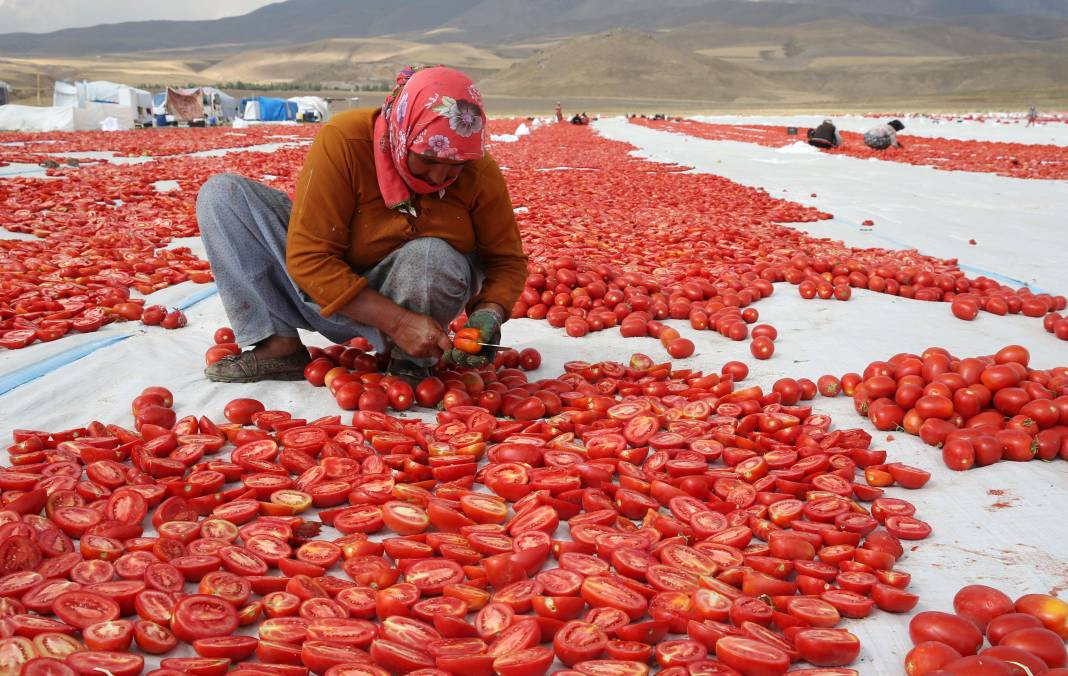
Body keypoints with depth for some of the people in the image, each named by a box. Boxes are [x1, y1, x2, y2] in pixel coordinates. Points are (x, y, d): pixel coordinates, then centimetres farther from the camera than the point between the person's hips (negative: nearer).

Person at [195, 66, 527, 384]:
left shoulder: (481, 173, -18)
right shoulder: (342, 140, -26)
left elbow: (506, 260, -6)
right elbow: (308, 259, -28)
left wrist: (488, 314, -28)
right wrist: (397, 321, -35)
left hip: (411, 298, 0)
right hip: (328, 296, 1)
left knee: (433, 255, -36)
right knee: (222, 193, -14)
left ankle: (408, 364, -10)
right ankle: (279, 346, -19)